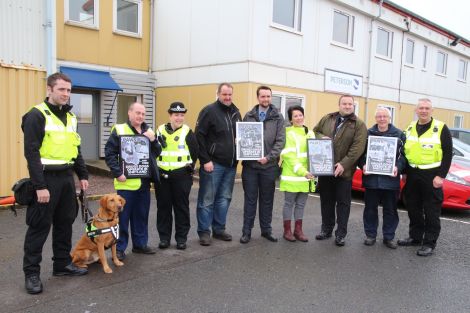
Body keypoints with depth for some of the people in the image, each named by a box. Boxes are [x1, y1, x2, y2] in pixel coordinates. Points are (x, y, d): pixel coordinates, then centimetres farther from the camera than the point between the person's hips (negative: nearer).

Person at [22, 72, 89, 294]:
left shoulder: (70, 116, 12)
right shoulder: (36, 115, -11)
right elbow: (31, 152, -16)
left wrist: (83, 175, 13)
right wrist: (40, 186, -20)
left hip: (66, 177, 7)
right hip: (46, 178, -7)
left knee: (65, 223, 14)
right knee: (39, 226, 1)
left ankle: (62, 264, 27)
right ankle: (31, 272, 13)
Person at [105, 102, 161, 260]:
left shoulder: (148, 130, 13)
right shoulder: (119, 130, -4)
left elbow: (157, 152, 11)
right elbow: (109, 153, -8)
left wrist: (153, 139, -7)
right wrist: (118, 173, -15)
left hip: (144, 181, 6)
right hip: (127, 182, -5)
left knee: (142, 215, 15)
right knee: (122, 216, 2)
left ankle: (140, 244, 27)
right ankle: (119, 248, 13)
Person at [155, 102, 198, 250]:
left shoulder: (187, 132, 0)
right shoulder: (160, 130, 7)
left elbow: (195, 152, 5)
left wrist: (189, 167, 3)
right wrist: (155, 169, 6)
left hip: (182, 176, -2)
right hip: (162, 175, 2)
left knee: (181, 207, 6)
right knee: (163, 207, 8)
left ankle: (181, 238, 17)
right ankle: (164, 237, 20)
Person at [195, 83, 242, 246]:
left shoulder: (236, 112, 13)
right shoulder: (209, 110, -7)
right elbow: (199, 136, -11)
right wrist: (205, 160, -16)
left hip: (230, 164, 6)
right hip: (213, 164, -6)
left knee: (224, 199, 12)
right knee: (207, 199, 1)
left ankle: (219, 229, 24)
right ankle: (204, 232, 11)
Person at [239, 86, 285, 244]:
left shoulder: (277, 117, 3)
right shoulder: (248, 116, 7)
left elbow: (280, 141, -4)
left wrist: (268, 157, -14)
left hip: (269, 165, 0)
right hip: (250, 164, 0)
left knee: (267, 200, 11)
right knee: (250, 199, 7)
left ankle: (266, 229, 23)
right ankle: (247, 231, 16)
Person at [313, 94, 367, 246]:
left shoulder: (359, 125, -4)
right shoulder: (327, 119, 9)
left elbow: (358, 148, -13)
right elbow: (315, 131, 17)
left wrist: (344, 164, -21)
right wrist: (322, 138, -7)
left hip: (344, 170, -4)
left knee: (343, 203, 4)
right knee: (326, 201, 13)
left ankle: (340, 234, 13)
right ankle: (326, 229, 26)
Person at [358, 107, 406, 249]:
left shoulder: (399, 135, 6)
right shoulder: (368, 133, 7)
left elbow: (404, 155, 2)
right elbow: (361, 153, 7)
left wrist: (398, 167, -14)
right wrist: (363, 165, -10)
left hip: (390, 179, 0)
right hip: (371, 178, 1)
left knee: (390, 209, 8)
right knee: (370, 208, 8)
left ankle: (389, 236, 21)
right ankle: (370, 235, 21)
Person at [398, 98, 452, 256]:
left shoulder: (441, 128, -6)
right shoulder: (410, 128, 10)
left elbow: (447, 154, -8)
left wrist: (441, 176, -14)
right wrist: (405, 172, 10)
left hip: (431, 175, -5)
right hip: (412, 174, 5)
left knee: (431, 210, 1)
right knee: (413, 208, 12)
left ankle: (429, 242, 11)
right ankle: (415, 237, 26)